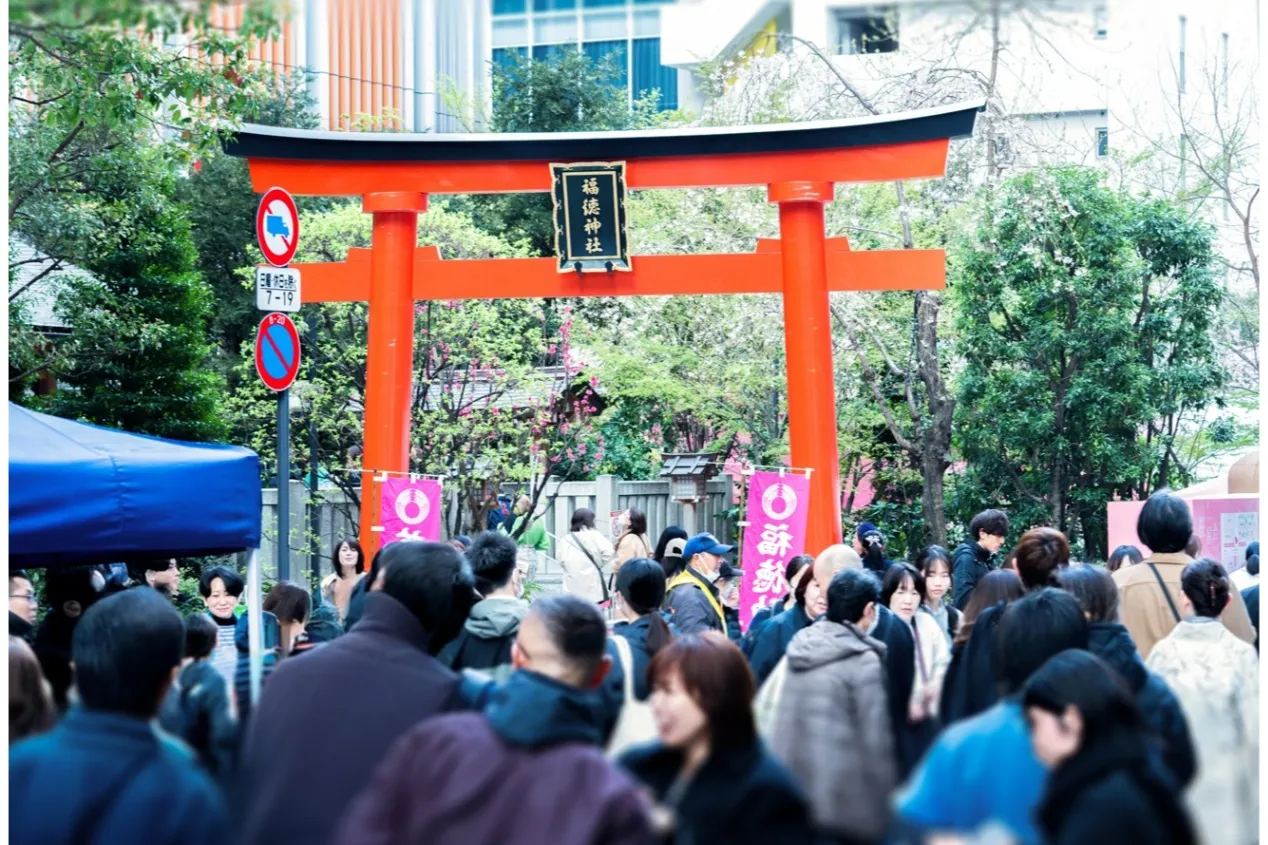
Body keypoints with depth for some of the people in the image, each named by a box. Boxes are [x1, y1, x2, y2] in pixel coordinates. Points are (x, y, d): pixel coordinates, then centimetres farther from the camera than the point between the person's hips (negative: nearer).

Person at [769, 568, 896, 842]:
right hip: (841, 801, -6)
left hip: (785, 793, 6)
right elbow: (876, 739, -11)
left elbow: (769, 713, 11)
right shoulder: (863, 660, -11)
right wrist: (886, 809, -4)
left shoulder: (800, 648, 8)